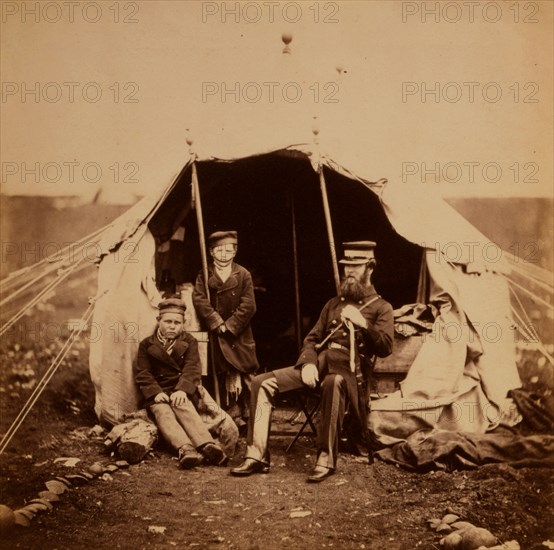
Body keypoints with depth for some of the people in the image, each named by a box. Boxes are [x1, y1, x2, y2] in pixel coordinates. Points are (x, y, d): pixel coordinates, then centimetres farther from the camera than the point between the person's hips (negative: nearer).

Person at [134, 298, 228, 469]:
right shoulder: (147, 344, 15)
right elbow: (142, 374, 5)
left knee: (184, 407, -33)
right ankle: (185, 449, -56)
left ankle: (207, 446, -55)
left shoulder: (189, 342, 14)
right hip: (158, 395, 0)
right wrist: (155, 392, -14)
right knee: (163, 413, -31)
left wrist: (182, 390, -19)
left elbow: (192, 370, 0)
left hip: (181, 392, 0)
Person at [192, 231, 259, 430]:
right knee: (225, 376, 2)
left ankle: (249, 415, 7)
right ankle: (233, 416, 7)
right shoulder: (204, 276, 5)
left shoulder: (243, 275, 3)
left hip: (240, 334, -1)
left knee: (245, 375, -1)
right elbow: (199, 300, -8)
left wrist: (230, 325, -11)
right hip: (216, 335, 1)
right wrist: (217, 324, -15)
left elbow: (248, 306, -4)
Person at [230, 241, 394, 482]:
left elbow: (385, 348, -4)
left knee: (333, 383, -44)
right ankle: (256, 456, -12)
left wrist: (362, 323, -17)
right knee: (262, 382, -11)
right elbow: (312, 338, 19)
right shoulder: (333, 304, 26)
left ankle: (326, 460, -36)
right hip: (318, 363, 6)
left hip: (348, 369, -6)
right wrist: (308, 363, -2)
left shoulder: (381, 308, 10)